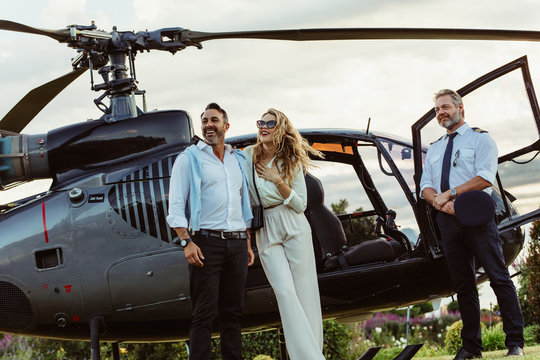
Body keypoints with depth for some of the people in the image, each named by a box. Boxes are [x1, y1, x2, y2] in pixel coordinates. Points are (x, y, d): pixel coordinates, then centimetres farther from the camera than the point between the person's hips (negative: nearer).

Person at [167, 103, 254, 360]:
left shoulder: (238, 160, 18)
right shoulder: (189, 158, 3)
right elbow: (176, 206, -4)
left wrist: (248, 244, 18)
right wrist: (186, 242, -15)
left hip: (237, 244, 5)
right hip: (207, 242, -5)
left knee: (232, 312, 7)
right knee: (204, 312, -8)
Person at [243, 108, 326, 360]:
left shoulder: (292, 162, 0)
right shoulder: (248, 156, 4)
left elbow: (301, 204, -3)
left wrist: (279, 181, -15)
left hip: (294, 227, -1)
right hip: (265, 232, 1)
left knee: (304, 292, -3)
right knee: (285, 292, -11)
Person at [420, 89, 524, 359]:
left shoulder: (479, 138, 4)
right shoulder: (433, 150, 21)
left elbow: (485, 177, -10)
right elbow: (425, 187, 13)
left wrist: (450, 193, -14)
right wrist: (439, 202, -10)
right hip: (448, 219, 5)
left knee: (499, 278, -8)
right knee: (462, 284, 6)